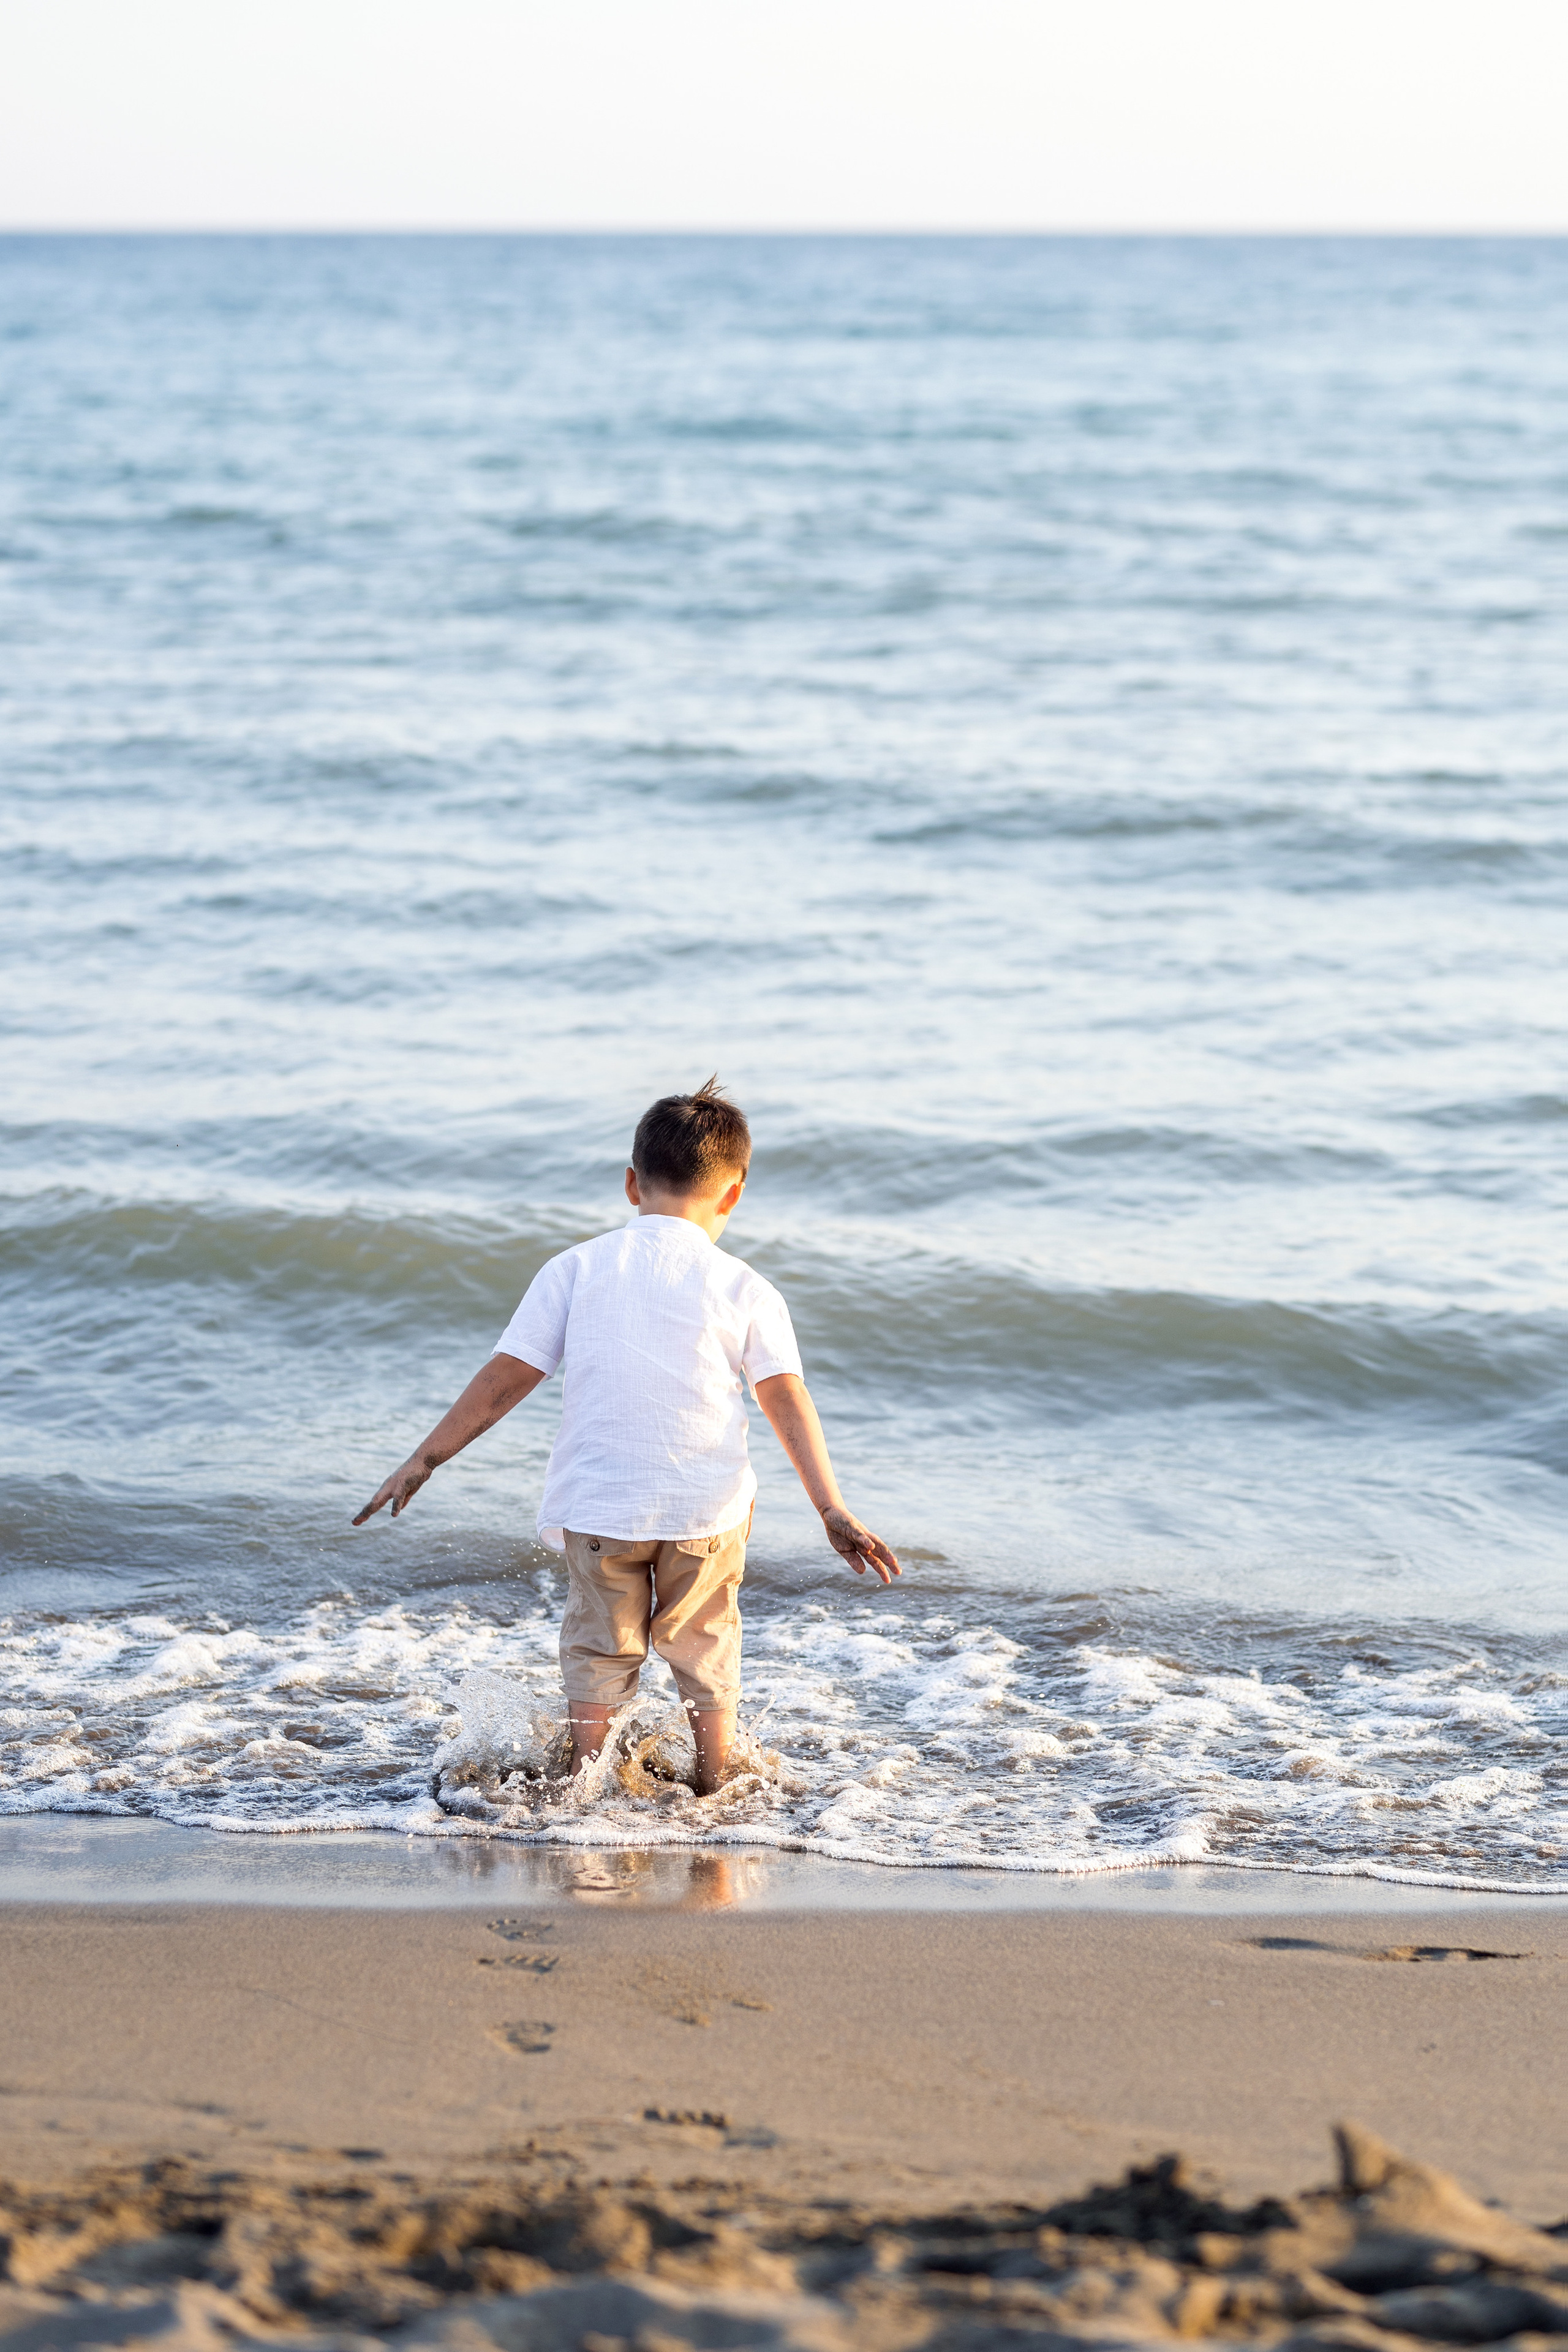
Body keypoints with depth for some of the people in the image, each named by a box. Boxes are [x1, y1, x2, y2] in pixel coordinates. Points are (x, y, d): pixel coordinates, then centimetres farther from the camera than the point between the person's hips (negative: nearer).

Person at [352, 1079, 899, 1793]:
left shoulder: (575, 1270, -1)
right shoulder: (745, 1290, -2)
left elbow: (504, 1378, -2)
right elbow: (786, 1399, -8)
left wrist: (423, 1461, 5)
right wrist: (833, 1511, -10)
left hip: (597, 1501, 0)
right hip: (707, 1505, 0)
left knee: (599, 1654, 17)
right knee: (705, 1652, 19)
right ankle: (713, 1791, 26)